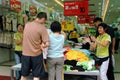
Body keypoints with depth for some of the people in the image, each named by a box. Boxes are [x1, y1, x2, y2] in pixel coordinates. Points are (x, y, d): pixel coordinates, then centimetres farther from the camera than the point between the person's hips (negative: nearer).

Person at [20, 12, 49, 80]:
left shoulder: (27, 25, 2)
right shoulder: (42, 28, -15)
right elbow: (47, 44, -19)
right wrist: (41, 46, 1)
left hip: (25, 53, 5)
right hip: (36, 54, -5)